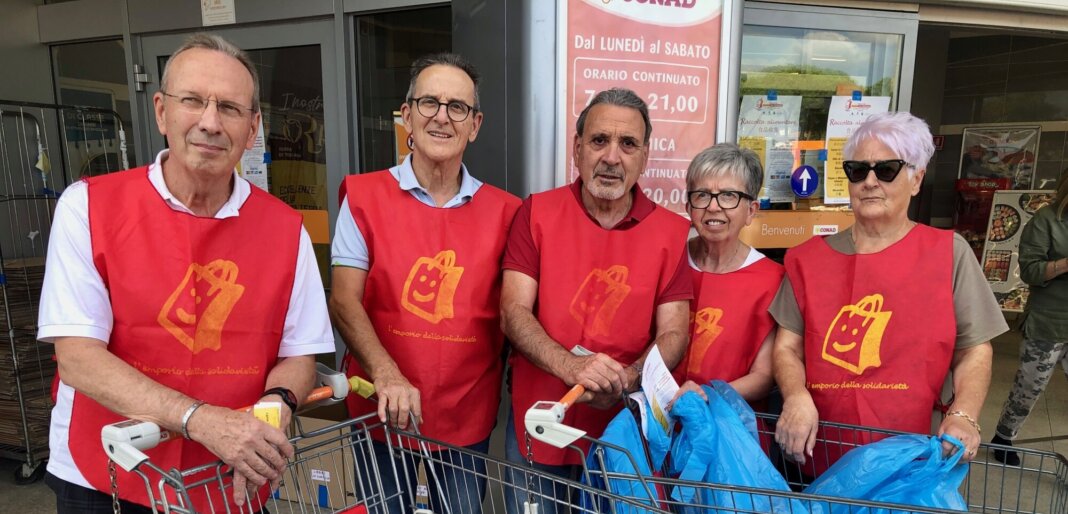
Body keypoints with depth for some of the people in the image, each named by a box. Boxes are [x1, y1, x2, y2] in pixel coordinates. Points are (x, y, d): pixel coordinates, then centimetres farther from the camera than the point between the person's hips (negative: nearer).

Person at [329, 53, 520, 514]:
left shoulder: (503, 210, -1)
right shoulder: (364, 197, -4)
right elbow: (344, 301, -10)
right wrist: (386, 374, -24)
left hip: (469, 415, 1)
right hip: (383, 410, -1)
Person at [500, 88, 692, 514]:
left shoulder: (671, 231, -3)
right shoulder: (536, 213, -5)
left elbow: (673, 334, -4)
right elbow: (513, 313, -11)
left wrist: (625, 380, -23)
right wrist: (571, 367, -27)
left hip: (624, 424, 1)